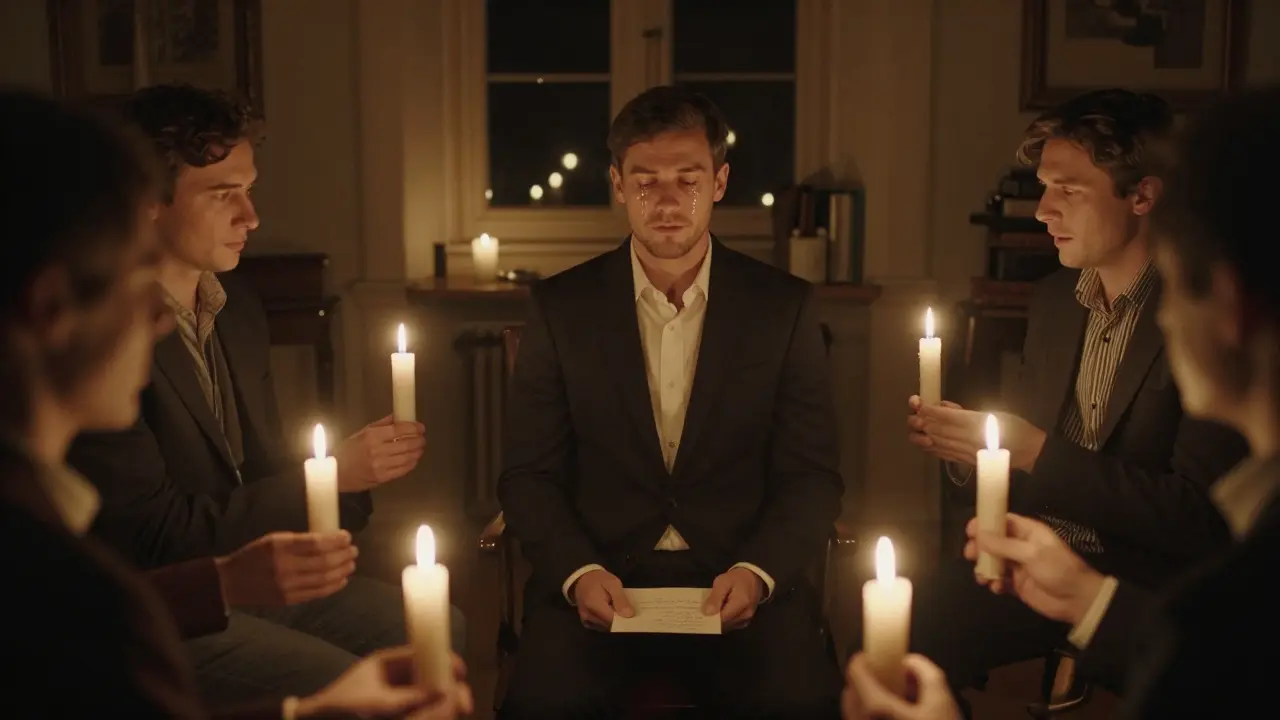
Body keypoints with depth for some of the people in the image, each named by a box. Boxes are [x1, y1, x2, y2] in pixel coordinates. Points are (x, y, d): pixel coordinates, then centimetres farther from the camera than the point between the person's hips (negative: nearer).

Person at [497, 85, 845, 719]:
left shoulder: (783, 307, 3)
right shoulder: (560, 308, 4)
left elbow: (812, 476, 4)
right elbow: (529, 475, 4)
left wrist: (757, 571, -13)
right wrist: (578, 572, -14)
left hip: (741, 577, 1)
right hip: (596, 576, 0)